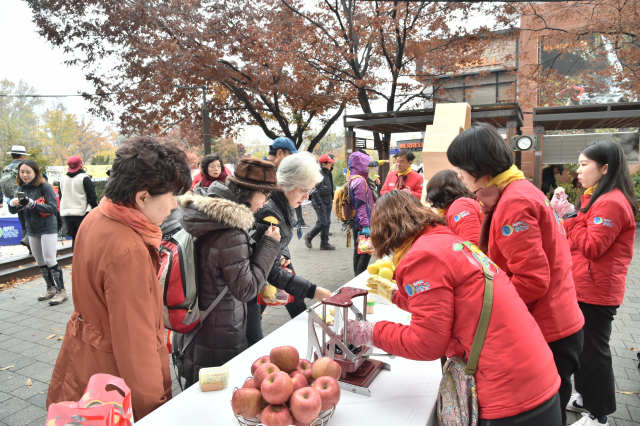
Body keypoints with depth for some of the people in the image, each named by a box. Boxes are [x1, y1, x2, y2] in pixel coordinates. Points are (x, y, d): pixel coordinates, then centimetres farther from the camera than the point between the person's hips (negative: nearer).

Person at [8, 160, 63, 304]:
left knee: (50, 260, -7)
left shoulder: (45, 187, -12)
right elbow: (13, 211, 3)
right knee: (40, 262, 13)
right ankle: (51, 288, 26)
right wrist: (13, 204, -20)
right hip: (32, 231, 6)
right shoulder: (20, 189, 5)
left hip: (48, 228, -6)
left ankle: (61, 290, 2)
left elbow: (53, 208, -19)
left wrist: (32, 204, -30)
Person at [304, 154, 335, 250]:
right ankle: (308, 237, 11)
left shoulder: (328, 173, 15)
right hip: (320, 203, -9)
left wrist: (331, 200, 17)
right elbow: (314, 190, -19)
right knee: (323, 223, -9)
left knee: (327, 223, 8)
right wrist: (319, 203, -19)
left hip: (328, 202, 9)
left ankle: (324, 243, 14)